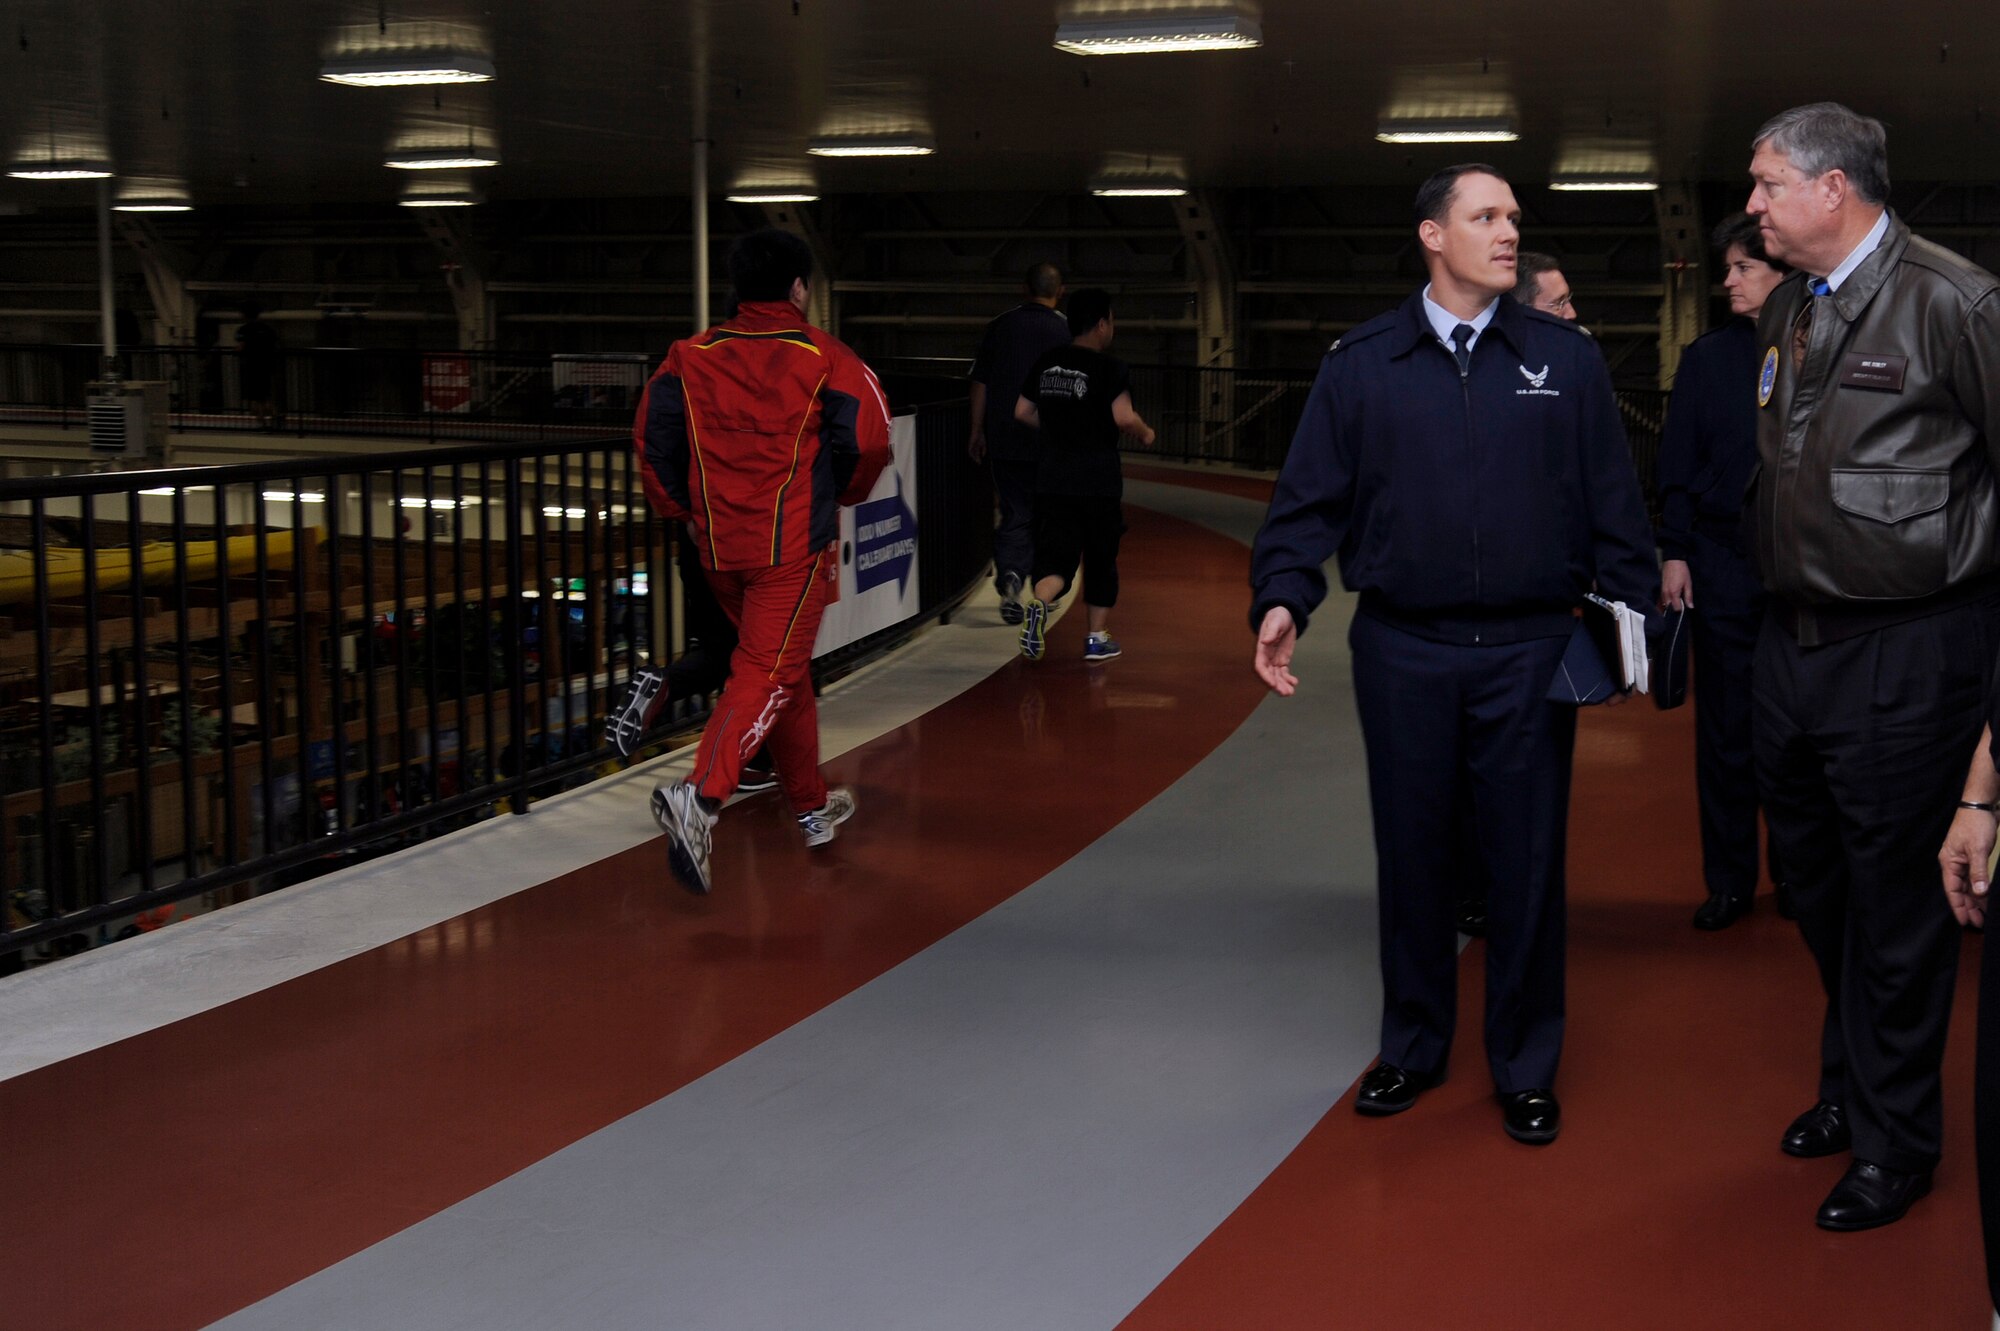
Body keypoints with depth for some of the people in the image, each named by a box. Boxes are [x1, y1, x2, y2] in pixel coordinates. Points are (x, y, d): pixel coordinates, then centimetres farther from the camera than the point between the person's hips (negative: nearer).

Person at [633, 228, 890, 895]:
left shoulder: (691, 356, 4)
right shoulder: (823, 356, -5)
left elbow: (651, 436, 2)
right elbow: (867, 435, -11)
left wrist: (683, 508, 14)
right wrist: (845, 491, 8)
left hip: (719, 543, 5)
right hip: (793, 544, -5)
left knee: (785, 667, 20)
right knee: (767, 674, -7)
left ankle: (812, 805, 31)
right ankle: (699, 797, -28)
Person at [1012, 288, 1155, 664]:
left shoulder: (1046, 364, 7)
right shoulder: (1110, 368, -10)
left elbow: (1022, 412, 11)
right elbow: (1124, 418, -19)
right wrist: (1145, 432, 1)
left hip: (1052, 478, 4)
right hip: (1098, 480, -4)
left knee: (1056, 554, 4)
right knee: (1101, 559, 12)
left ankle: (1038, 602, -26)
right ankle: (1097, 637, 19)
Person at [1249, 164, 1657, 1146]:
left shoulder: (1566, 359, 4)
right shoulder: (1360, 365, 3)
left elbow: (1614, 505, 5)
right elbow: (1310, 500, 2)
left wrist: (1632, 616, -1)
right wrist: (1282, 598, -11)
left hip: (1530, 655, 0)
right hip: (1403, 653, 0)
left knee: (1527, 862, 6)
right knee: (1410, 854, 11)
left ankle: (1526, 1066, 21)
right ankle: (1413, 1045, 28)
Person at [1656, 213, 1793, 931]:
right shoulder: (1707, 357, 5)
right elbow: (1677, 462, 6)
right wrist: (1674, 552, -1)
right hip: (1722, 567, 1)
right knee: (1725, 729, 5)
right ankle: (1729, 881, 14)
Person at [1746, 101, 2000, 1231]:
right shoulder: (1788, 313, 12)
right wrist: (1782, 603, 17)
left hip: (1909, 650, -8)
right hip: (1794, 636, 8)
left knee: (1894, 895, 3)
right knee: (1817, 882, 19)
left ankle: (1895, 1138, 20)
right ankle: (1848, 1083, 39)